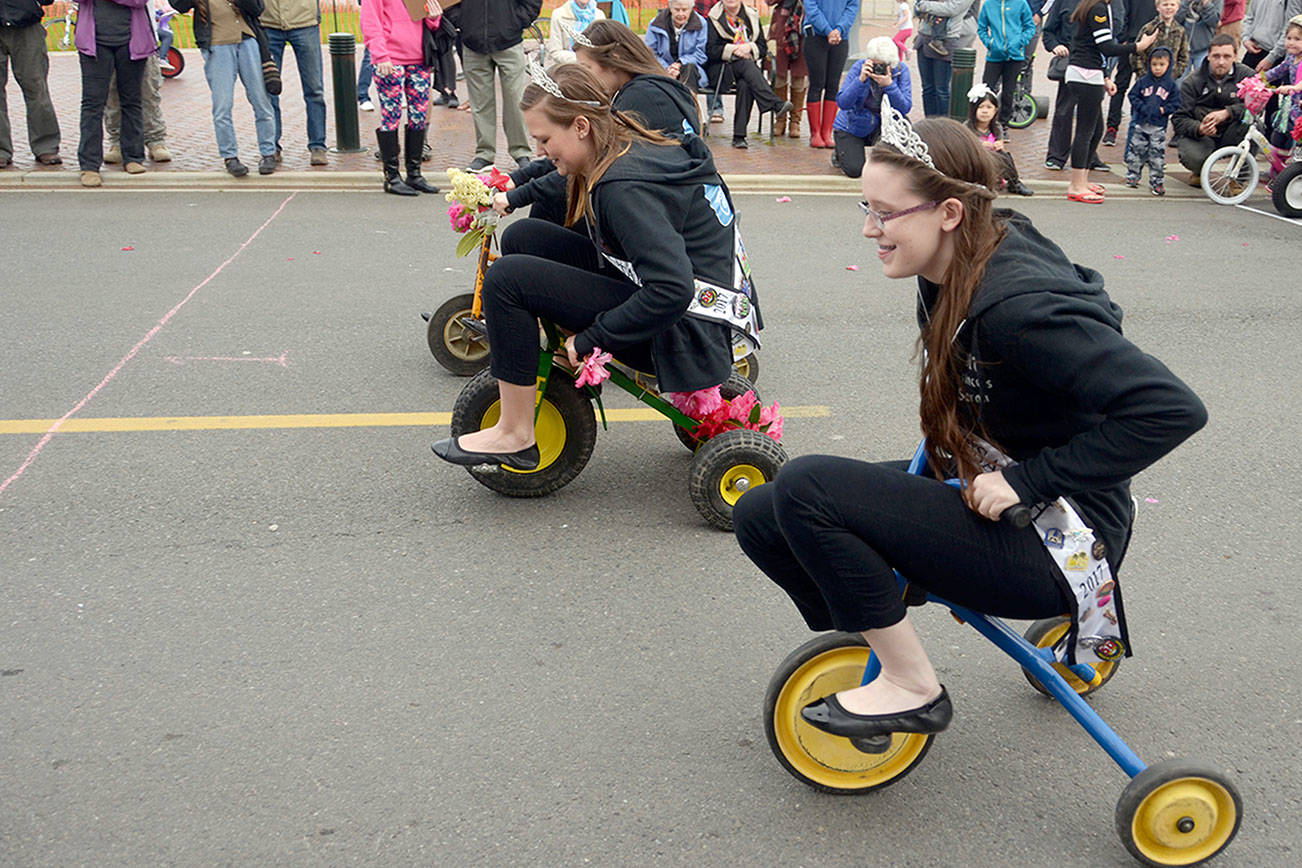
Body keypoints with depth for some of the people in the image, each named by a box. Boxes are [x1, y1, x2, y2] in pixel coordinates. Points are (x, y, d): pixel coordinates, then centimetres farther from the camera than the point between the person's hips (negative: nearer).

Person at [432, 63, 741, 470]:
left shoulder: (624, 185, -25)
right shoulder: (631, 147, 4)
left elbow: (672, 290, -33)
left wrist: (589, 340, -23)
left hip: (681, 333, -10)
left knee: (507, 278, -19)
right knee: (522, 237, 9)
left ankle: (514, 435, -9)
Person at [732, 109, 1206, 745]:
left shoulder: (1019, 308, -27)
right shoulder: (954, 274, 0)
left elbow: (1172, 410, -30)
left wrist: (1028, 480, -26)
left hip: (1050, 543, -9)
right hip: (970, 486, 9)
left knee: (805, 487, -24)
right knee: (759, 517, -1)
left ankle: (913, 689, -7)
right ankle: (876, 646, 16)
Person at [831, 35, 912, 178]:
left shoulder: (901, 70, -17)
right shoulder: (858, 67, -20)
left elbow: (905, 108, -25)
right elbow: (842, 103, -28)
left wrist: (889, 85, -39)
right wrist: (861, 79, -40)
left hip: (880, 127, 2)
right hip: (850, 127, -2)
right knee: (854, 170, -17)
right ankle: (840, 153, 21)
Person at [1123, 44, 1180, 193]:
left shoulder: (1171, 85, 1)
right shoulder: (1143, 81, 2)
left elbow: (1175, 104, 3)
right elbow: (1133, 96, 3)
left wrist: (1162, 110, -11)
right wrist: (1142, 108, -10)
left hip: (1159, 126, -1)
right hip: (1140, 123, 1)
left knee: (1157, 155, 0)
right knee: (1136, 150, 7)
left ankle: (1156, 181, 7)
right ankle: (1132, 176, 20)